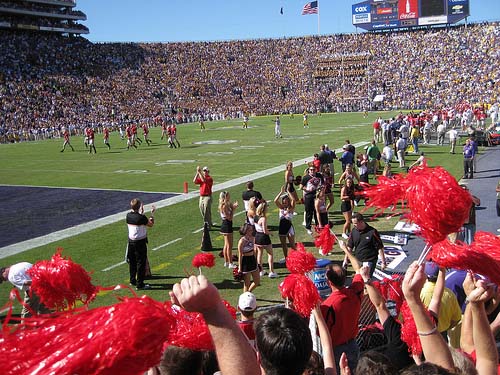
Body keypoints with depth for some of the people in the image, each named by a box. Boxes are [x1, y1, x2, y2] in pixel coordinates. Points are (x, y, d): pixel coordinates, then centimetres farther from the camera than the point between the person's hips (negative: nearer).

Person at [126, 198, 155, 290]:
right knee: (141, 263, 1)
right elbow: (151, 224, -5)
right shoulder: (141, 217, -19)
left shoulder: (128, 215, -1)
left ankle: (133, 280, 32)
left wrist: (141, 213, 16)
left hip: (131, 241, 7)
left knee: (132, 262, 19)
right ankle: (140, 284, 5)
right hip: (140, 242, -7)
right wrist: (152, 214, 4)